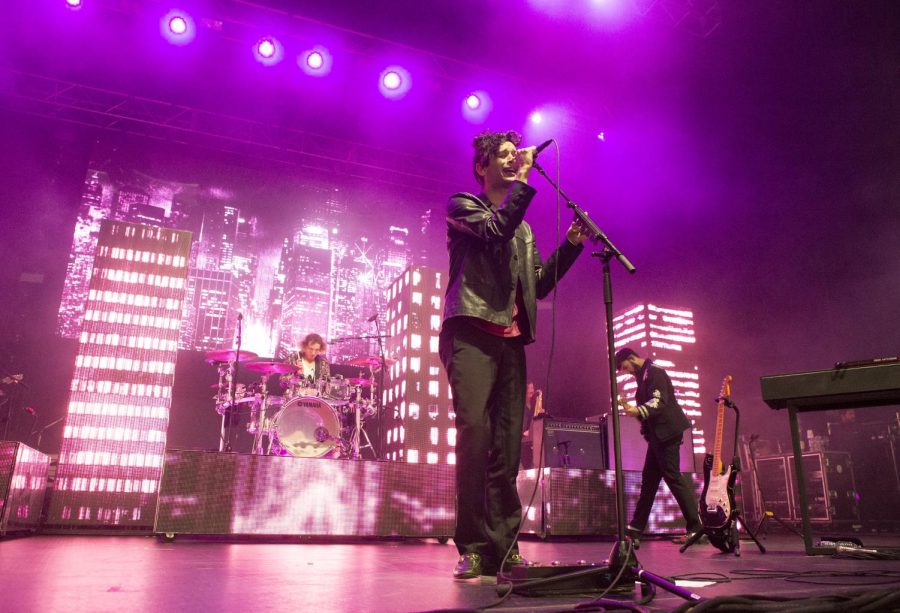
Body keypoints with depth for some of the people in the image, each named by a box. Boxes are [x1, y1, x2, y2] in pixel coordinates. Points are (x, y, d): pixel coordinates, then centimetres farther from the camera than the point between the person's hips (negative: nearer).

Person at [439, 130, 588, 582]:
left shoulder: (523, 228, 27)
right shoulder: (462, 206, 10)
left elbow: (540, 284, 21)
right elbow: (495, 231, -11)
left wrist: (571, 244, 12)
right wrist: (524, 181, -4)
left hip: (511, 340, 6)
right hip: (472, 334, -5)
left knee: (507, 443, -1)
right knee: (475, 431, -18)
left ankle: (503, 546, 4)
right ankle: (474, 548, -11)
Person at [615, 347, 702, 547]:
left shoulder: (653, 372, -10)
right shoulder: (643, 376, 19)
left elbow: (659, 401, -23)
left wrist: (638, 411, -36)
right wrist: (632, 410, 11)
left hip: (667, 431, -10)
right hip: (657, 434, 10)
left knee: (673, 477, -9)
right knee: (649, 480, 10)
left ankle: (696, 528, -2)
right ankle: (635, 531, 14)